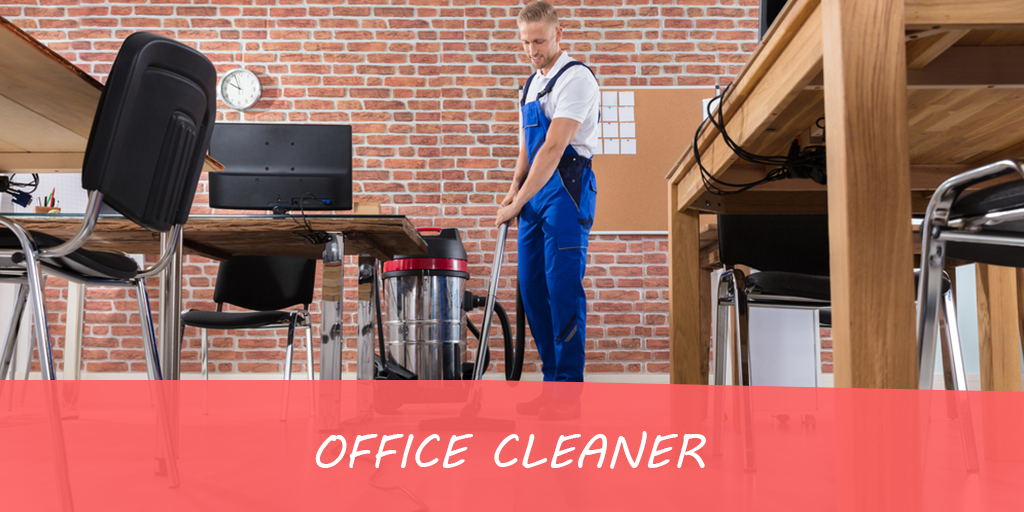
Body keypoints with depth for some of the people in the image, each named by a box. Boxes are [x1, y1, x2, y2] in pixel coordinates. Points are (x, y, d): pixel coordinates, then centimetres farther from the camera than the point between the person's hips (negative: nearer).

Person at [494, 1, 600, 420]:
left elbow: (553, 148, -17)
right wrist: (514, 190, 6)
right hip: (534, 193, 9)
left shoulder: (575, 78, -9)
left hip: (566, 188, -8)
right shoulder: (531, 84, 19)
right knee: (532, 288, 6)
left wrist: (518, 203, -18)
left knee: (563, 288, -10)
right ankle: (552, 385, 15)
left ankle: (569, 392, -3)